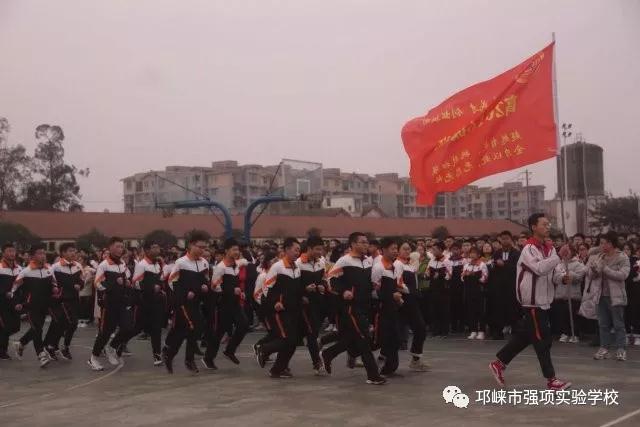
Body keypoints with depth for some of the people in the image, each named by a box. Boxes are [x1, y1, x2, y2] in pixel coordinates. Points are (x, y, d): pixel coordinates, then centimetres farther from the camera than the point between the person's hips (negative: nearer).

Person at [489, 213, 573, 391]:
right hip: (533, 301, -8)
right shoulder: (529, 249, -14)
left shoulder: (549, 249, 11)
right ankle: (551, 380, 1)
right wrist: (559, 256, -30)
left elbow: (552, 272, 12)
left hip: (543, 300, 8)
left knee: (524, 335, 13)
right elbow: (539, 268, -29)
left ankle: (499, 363, 24)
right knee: (542, 339, -5)